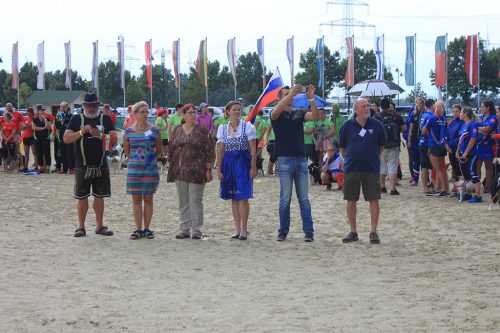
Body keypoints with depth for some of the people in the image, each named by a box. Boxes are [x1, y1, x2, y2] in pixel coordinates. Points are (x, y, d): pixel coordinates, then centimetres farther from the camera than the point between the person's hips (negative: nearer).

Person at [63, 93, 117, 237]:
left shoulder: (106, 119, 6)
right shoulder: (76, 119, 4)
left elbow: (114, 138, -4)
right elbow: (66, 139, -4)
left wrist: (99, 134, -20)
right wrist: (81, 132, -16)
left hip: (101, 165, 1)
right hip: (82, 165, -1)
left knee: (99, 196, 7)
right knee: (82, 197, 2)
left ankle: (99, 225, 15)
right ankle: (81, 227, 10)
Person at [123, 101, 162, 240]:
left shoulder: (154, 130, -1)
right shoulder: (129, 132, 1)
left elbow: (159, 151, 8)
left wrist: (150, 159, 7)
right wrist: (135, 159, 11)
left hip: (150, 169, -1)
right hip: (134, 169, 1)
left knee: (148, 199, 5)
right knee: (136, 199, 3)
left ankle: (147, 229, 10)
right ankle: (138, 229, 8)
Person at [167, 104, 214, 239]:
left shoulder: (202, 130, 0)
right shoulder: (177, 131, 11)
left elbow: (209, 151, -2)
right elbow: (171, 149, 15)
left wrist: (208, 170, -8)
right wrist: (171, 169, 10)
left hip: (196, 171, -4)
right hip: (179, 171, 4)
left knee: (195, 200, -3)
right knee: (183, 201, 8)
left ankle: (196, 230, 2)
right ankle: (184, 229, 14)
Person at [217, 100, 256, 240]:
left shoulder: (248, 127, 1)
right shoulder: (222, 129, 9)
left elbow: (253, 150, -1)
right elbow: (220, 151, 9)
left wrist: (253, 168, -8)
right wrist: (219, 170, 3)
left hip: (243, 163, -3)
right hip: (228, 163, 3)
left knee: (243, 197, -7)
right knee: (234, 198, 7)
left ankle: (244, 229, -2)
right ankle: (237, 229, 14)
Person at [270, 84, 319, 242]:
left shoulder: (299, 113, 11)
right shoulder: (277, 115, 1)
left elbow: (315, 116, -5)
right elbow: (275, 112, -23)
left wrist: (311, 98, -20)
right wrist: (291, 93, -31)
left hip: (301, 158, 3)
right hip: (285, 159, -3)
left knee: (304, 198, 3)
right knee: (285, 198, 1)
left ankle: (308, 232, 4)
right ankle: (283, 232, 9)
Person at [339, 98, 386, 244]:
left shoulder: (377, 125, 1)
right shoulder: (348, 126, 2)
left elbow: (381, 146, 13)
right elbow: (342, 147, 12)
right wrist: (350, 160, 12)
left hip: (371, 169, -1)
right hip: (351, 169, 1)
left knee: (374, 200, -2)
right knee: (351, 201, 5)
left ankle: (373, 232, 5)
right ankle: (353, 232, 15)